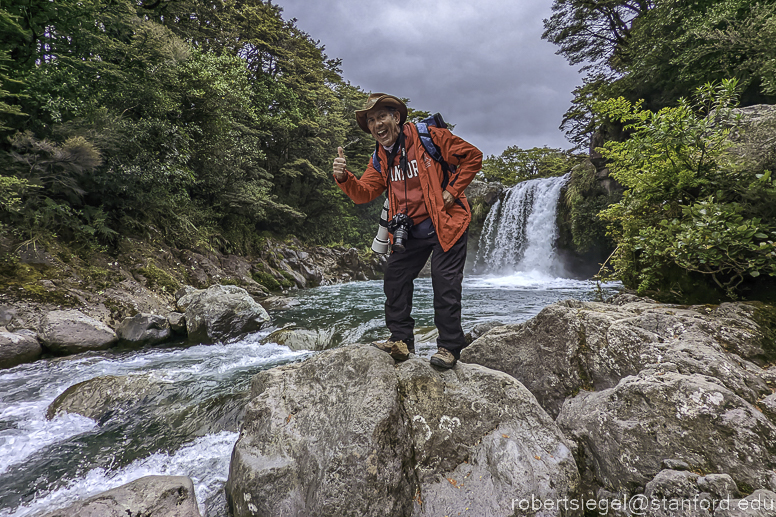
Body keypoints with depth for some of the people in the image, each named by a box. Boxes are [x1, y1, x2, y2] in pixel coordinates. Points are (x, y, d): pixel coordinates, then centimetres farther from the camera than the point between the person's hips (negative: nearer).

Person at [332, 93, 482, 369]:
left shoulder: (429, 137, -10)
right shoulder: (381, 158, 8)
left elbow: (472, 156, -6)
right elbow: (364, 192, -1)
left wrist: (452, 191, -13)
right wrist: (344, 177, -21)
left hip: (447, 223, -6)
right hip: (411, 231, 6)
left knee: (445, 285, -7)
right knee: (395, 277, 3)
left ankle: (449, 347, 7)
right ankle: (401, 340, 15)